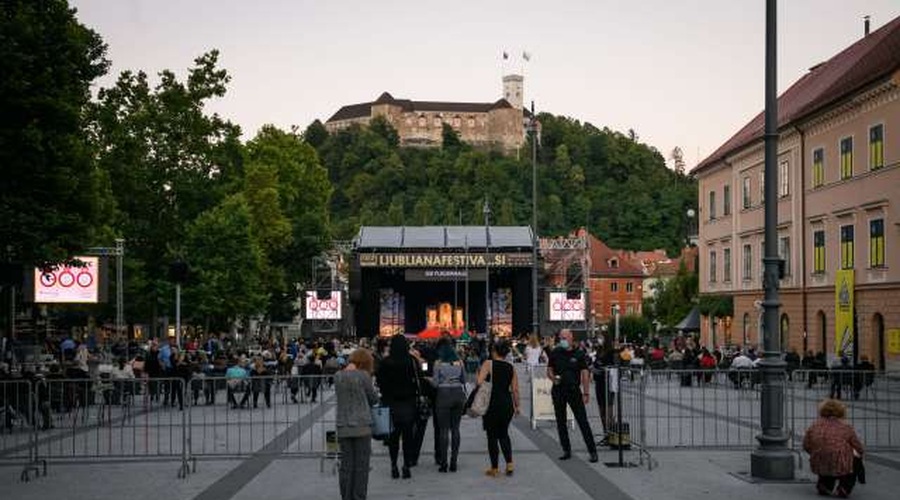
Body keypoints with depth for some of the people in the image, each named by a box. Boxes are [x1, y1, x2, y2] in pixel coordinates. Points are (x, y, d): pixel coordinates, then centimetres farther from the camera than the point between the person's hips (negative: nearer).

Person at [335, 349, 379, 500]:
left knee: (346, 465, 8)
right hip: (362, 426, -4)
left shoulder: (338, 376, 5)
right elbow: (374, 399, 1)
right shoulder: (363, 375, -8)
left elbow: (340, 397, 11)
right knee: (361, 466, 3)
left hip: (343, 427, 4)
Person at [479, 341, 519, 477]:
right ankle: (509, 464, 9)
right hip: (507, 403, 4)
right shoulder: (511, 368, 7)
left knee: (492, 436, 6)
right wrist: (517, 406, 14)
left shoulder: (488, 364, -6)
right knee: (503, 434, 20)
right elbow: (515, 390, 6)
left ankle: (495, 468, 10)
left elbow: (480, 382, -17)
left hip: (492, 403, -4)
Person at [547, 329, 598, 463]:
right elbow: (549, 370, 12)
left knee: (582, 420, -6)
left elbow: (584, 374, -2)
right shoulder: (555, 353, 5)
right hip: (558, 390, 3)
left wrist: (586, 393, -7)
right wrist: (553, 378, -11)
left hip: (574, 390, -3)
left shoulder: (579, 354, -2)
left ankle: (592, 451, -4)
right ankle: (566, 450, 17)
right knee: (561, 421, 7)